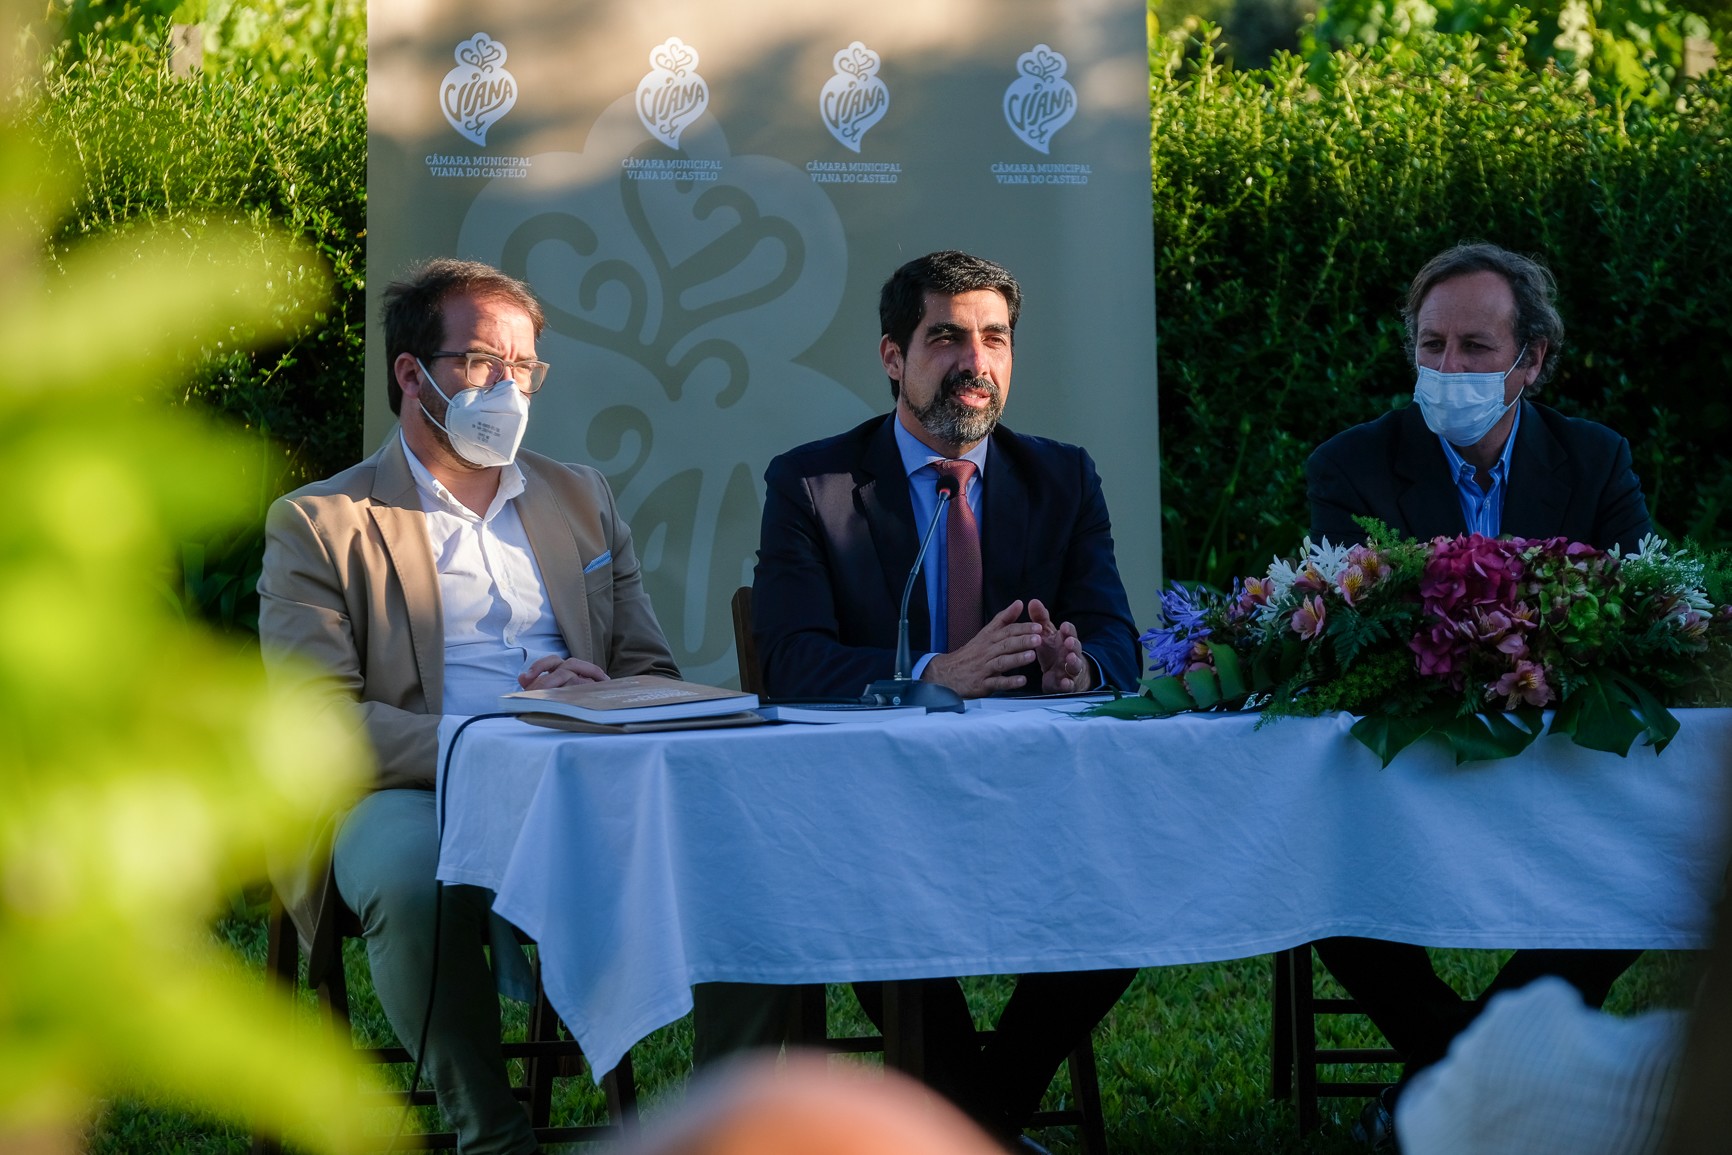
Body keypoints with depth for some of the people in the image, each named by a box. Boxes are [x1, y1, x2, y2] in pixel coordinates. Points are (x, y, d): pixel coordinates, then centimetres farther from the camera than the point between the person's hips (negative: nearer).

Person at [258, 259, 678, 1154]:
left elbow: (655, 676, 20)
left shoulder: (581, 499, 23)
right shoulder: (318, 526, 7)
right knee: (412, 877, -39)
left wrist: (599, 699, -6)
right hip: (409, 796, -3)